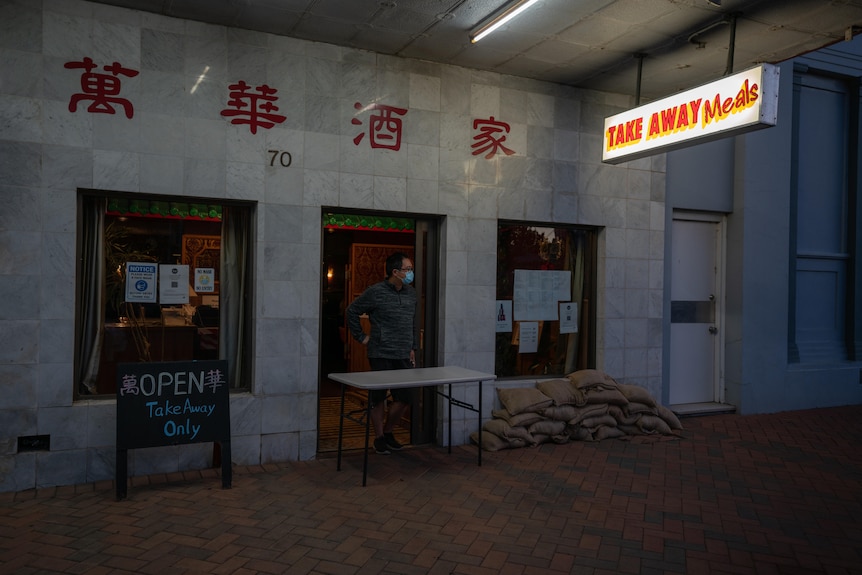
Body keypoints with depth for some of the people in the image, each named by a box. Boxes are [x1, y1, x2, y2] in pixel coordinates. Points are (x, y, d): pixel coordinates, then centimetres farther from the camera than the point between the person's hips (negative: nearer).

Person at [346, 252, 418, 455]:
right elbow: (352, 311, 0)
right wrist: (361, 337, 0)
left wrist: (413, 348, 14)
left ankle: (388, 431, 28)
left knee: (405, 399, 5)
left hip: (403, 356, 5)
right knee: (378, 398, 5)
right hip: (381, 355, -5)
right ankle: (379, 438, 21)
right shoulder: (376, 292, -9)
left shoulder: (411, 293, 10)